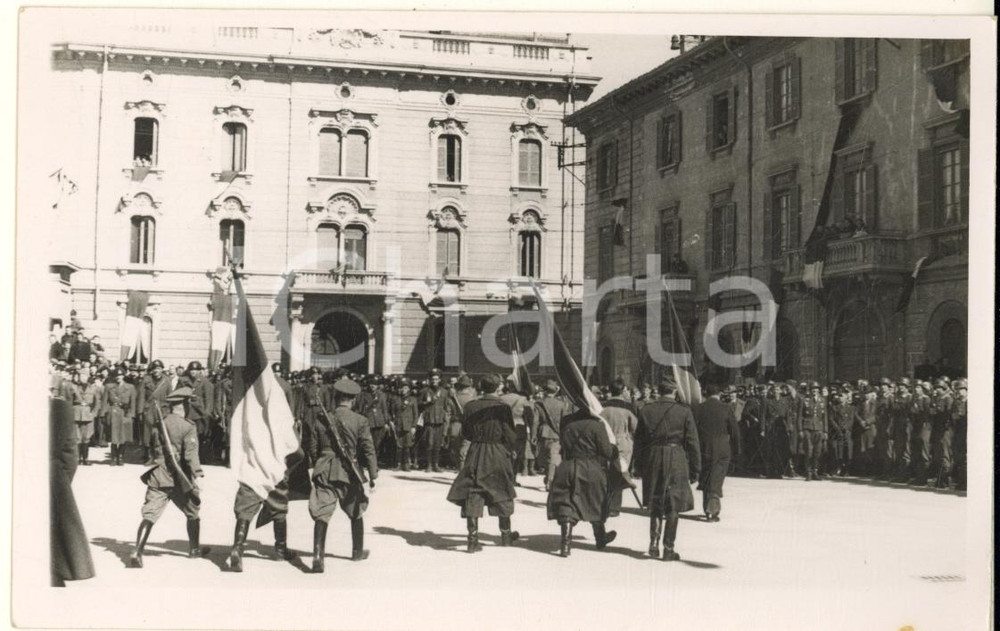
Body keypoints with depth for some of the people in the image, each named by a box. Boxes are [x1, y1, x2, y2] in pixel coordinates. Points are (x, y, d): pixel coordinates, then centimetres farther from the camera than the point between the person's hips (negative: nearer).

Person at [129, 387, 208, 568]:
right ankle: (194, 549, 32)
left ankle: (137, 552, -20)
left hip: (158, 477, 4)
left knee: (149, 515, -3)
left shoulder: (159, 425, 8)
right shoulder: (187, 427, -10)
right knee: (193, 513, 19)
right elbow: (190, 456, -18)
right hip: (179, 479, -3)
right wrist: (195, 478, -15)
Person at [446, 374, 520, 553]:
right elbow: (510, 436, -10)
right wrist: (515, 448, 9)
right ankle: (506, 534, 28)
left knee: (473, 496, 4)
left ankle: (473, 538, -2)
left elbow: (465, 433, 6)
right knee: (502, 495, 14)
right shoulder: (502, 408, -12)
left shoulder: (470, 407, -2)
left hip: (475, 454, 2)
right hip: (499, 456, -2)